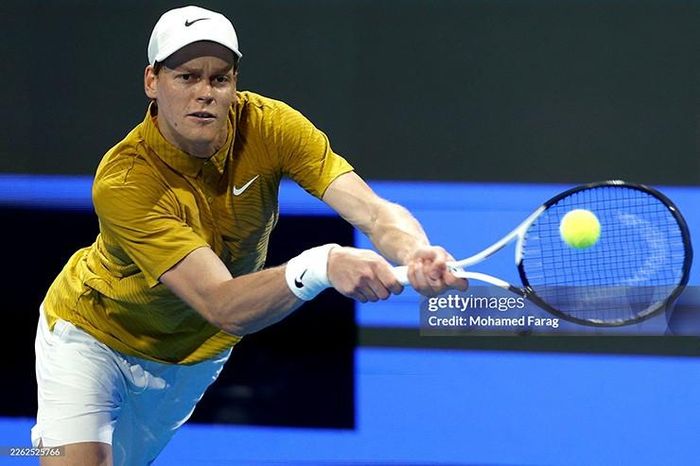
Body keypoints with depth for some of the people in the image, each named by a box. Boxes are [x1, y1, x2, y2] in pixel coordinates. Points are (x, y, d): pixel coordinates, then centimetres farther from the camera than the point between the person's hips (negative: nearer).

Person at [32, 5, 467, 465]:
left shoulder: (268, 125, -24)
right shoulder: (123, 184, -37)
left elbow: (376, 212, -33)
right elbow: (224, 308, -45)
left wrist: (418, 252, -58)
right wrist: (322, 265, -63)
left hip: (194, 352, 4)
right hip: (92, 335, -4)